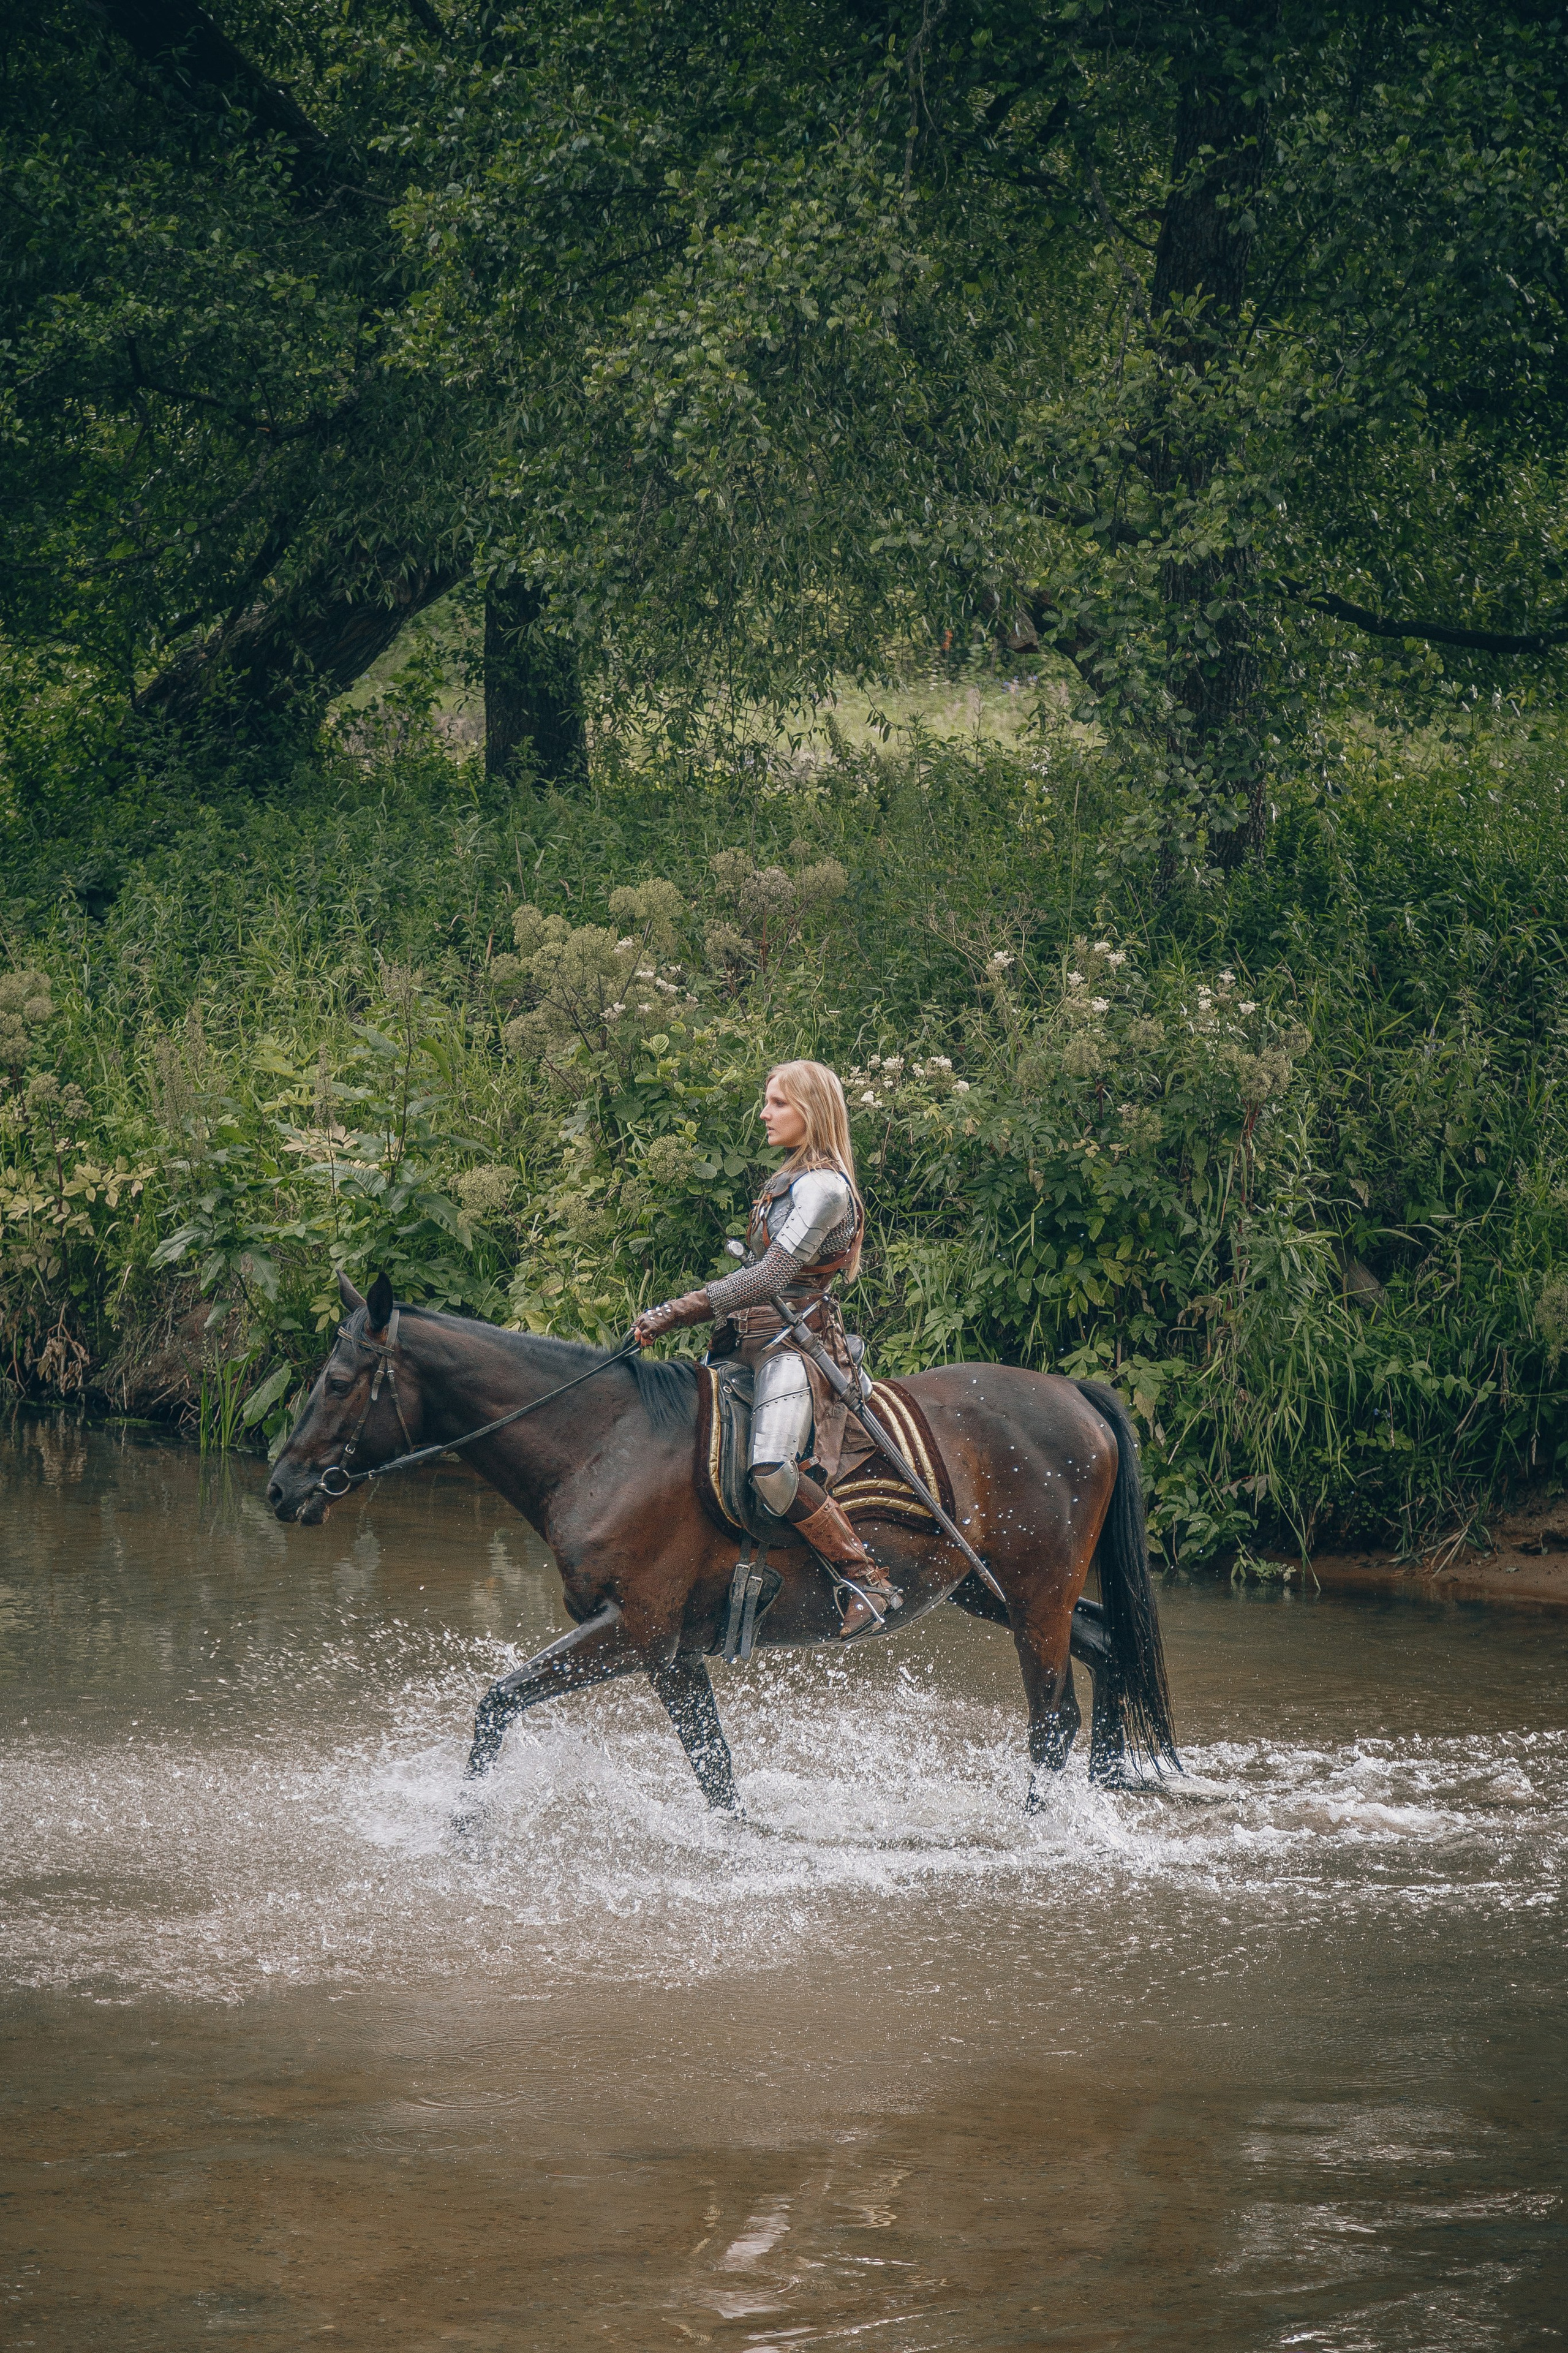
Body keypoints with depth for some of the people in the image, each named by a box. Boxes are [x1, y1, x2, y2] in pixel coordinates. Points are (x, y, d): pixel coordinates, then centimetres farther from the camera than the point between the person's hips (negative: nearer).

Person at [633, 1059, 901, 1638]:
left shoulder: (823, 1188, -12)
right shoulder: (791, 1180, 18)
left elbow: (769, 1278, -21)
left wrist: (677, 1313, -24)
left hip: (796, 1342, -11)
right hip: (756, 1339, 11)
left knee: (771, 1468, -31)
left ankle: (868, 1583, -24)